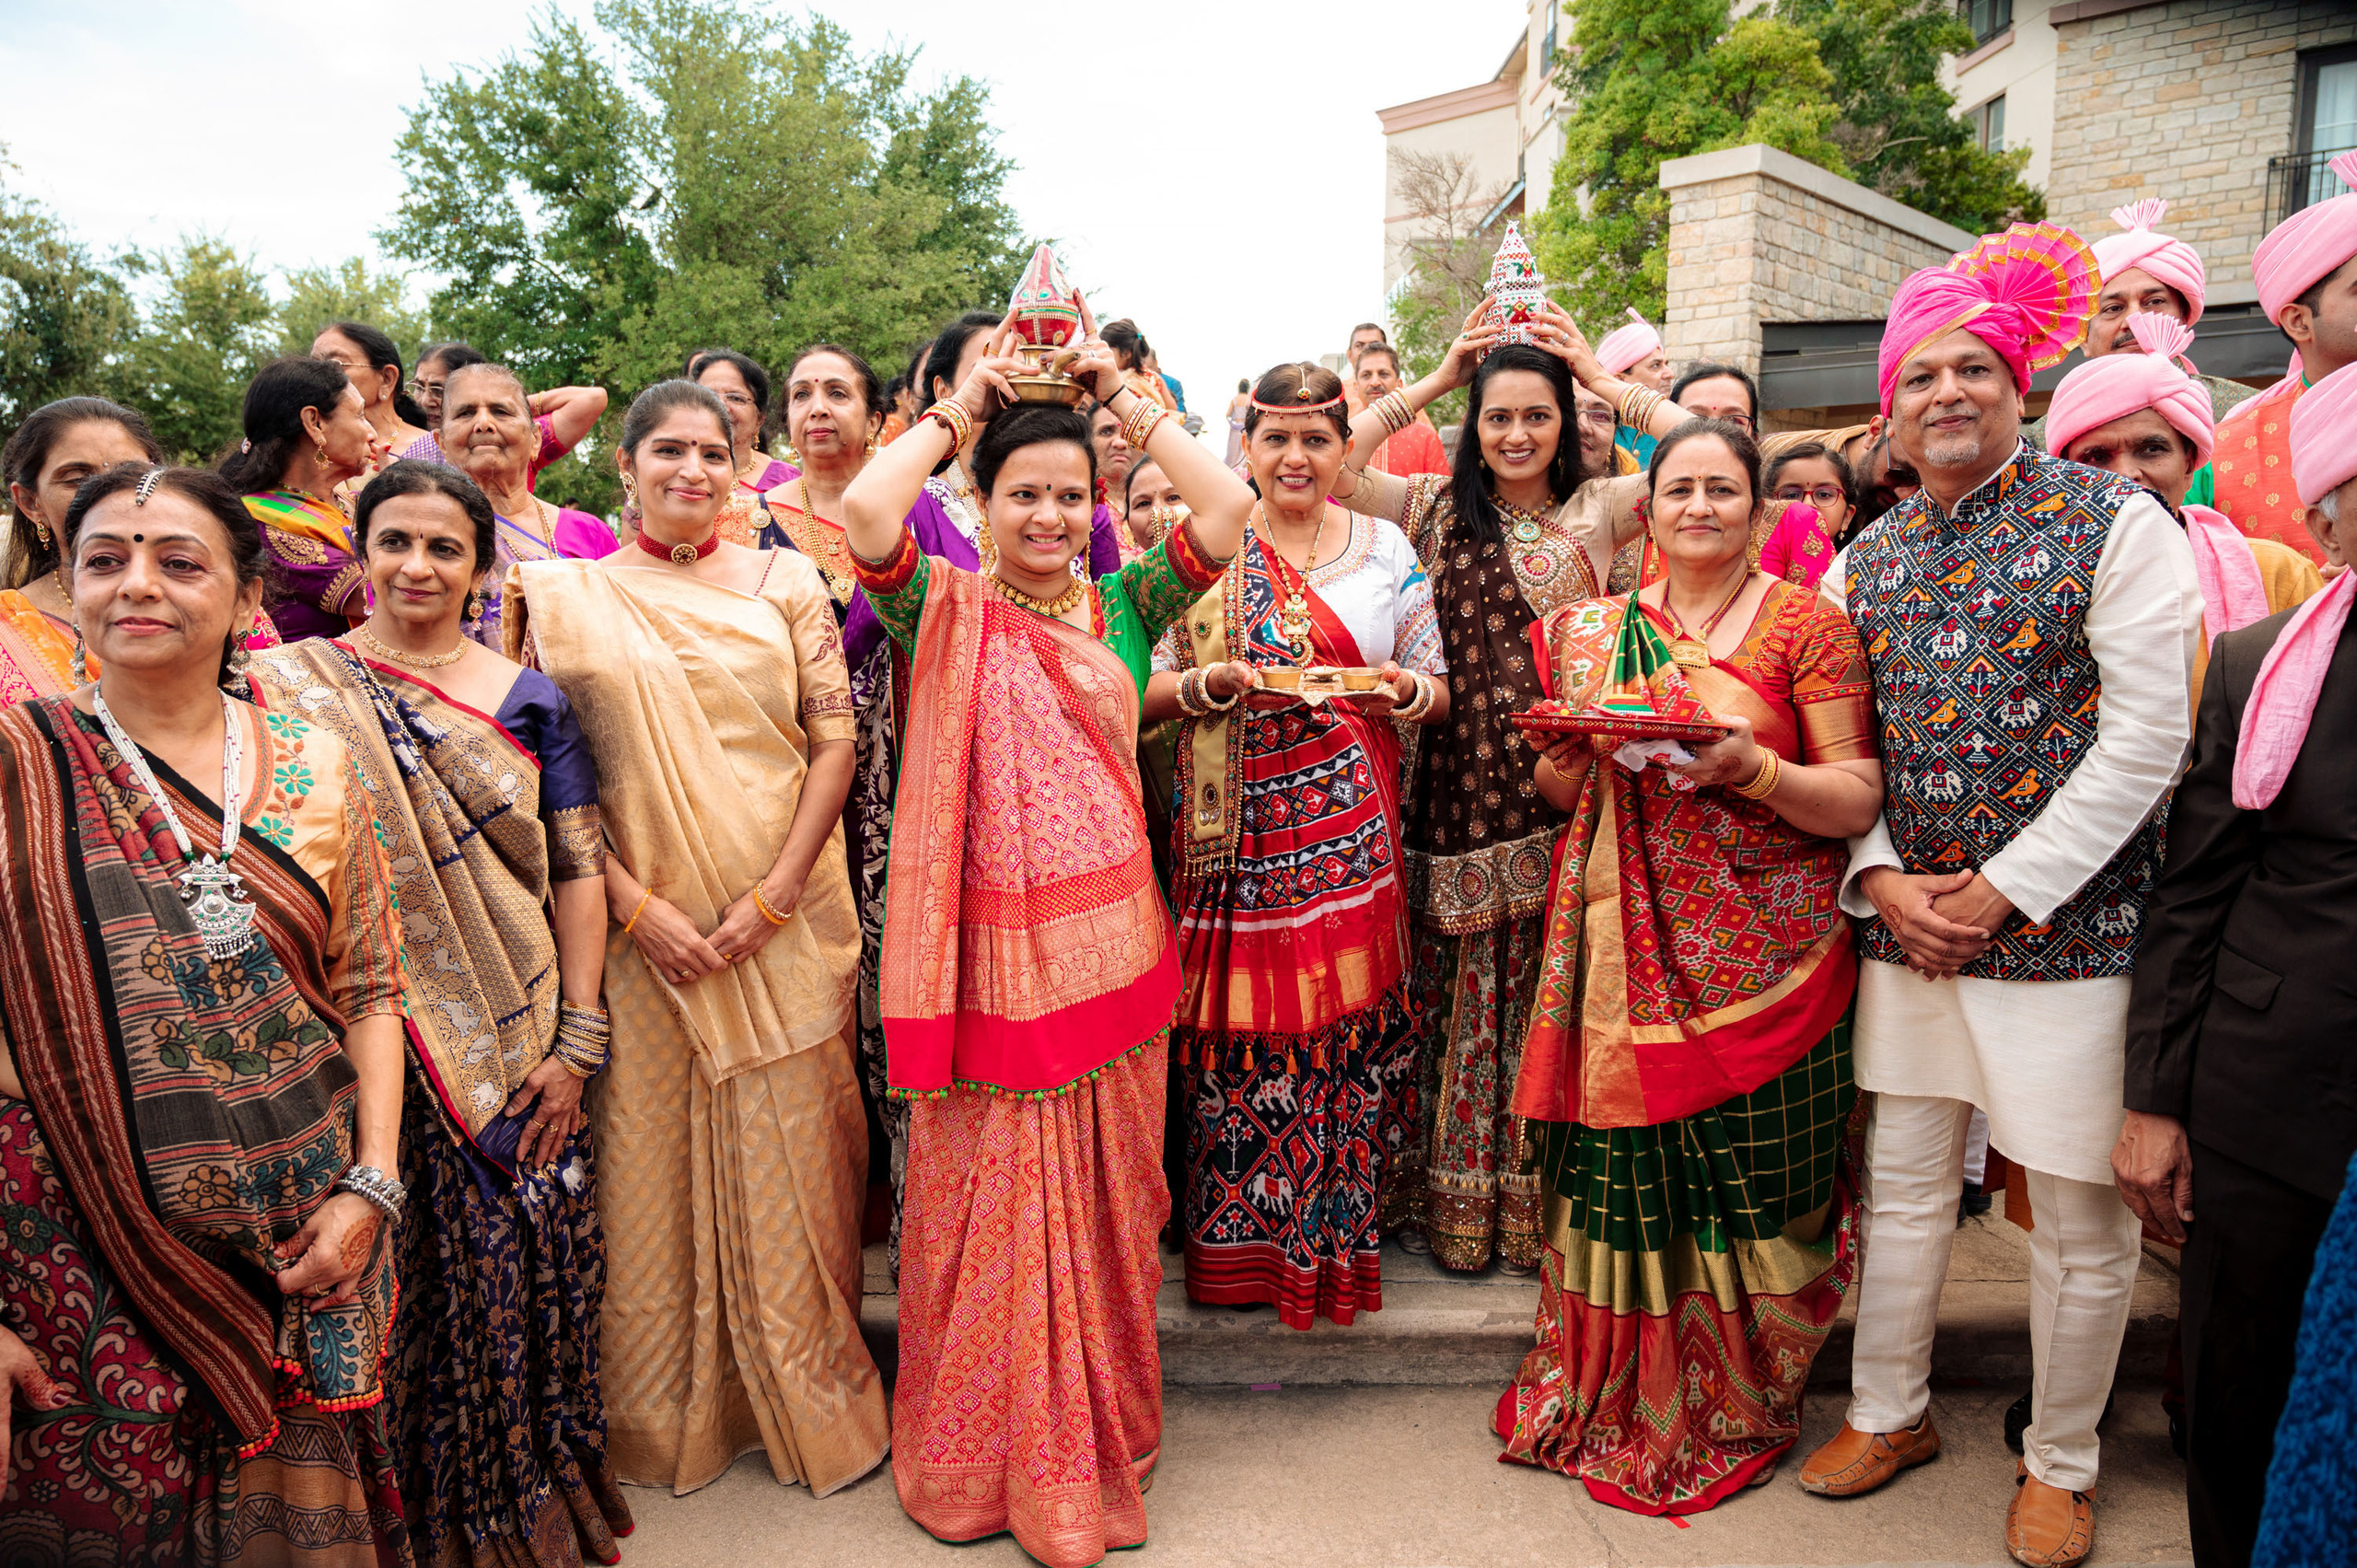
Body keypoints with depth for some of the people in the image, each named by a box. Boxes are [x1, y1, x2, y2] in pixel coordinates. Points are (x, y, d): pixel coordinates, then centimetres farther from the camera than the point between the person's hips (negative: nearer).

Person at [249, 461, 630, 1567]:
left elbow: (579, 869, 3)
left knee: (528, 1261, 6)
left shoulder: (527, 700, 5)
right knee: (405, 1275, 6)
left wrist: (576, 1039, -4)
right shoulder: (290, 685, 4)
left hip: (516, 1038, 1)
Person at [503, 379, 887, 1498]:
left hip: (784, 922, 0)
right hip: (645, 927, 0)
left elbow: (835, 741, 0)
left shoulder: (786, 583, 6)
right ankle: (663, 1417, 28)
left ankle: (812, 1403, 26)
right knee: (651, 1164, 8)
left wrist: (772, 897, -10)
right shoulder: (565, 596, 5)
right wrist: (636, 907, -11)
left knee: (792, 1163, 7)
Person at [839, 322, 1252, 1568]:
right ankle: (984, 1454, 28)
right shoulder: (945, 607, 0)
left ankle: (1096, 1437, 33)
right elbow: (864, 513, -18)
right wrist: (957, 408, -4)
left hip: (1106, 939, 3)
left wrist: (1128, 400, 3)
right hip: (988, 946, -2)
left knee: (1102, 1195, 13)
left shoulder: (1121, 604, 7)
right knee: (988, 1197, 8)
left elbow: (1228, 510, -5)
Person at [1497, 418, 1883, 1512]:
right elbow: (1556, 789, 17)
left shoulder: (1807, 624, 1)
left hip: (1760, 958, -2)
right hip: (1624, 948, 3)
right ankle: (1612, 1394, 25)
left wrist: (1752, 768, -20)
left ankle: (1734, 1412, 25)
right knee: (1618, 1171, 4)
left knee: (1748, 1184, 3)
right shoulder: (1593, 629, 12)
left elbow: (1858, 801, -3)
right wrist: (1577, 748, -5)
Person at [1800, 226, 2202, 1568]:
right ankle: (1891, 1412, 34)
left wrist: (2002, 891, -14)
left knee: (2081, 1215, 7)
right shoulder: (1867, 558, 10)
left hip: (2065, 928, -4)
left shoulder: (2114, 523, -6)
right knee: (1907, 1185, 15)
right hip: (1906, 929, 4)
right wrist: (1881, 879, -4)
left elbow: (2144, 741, -11)